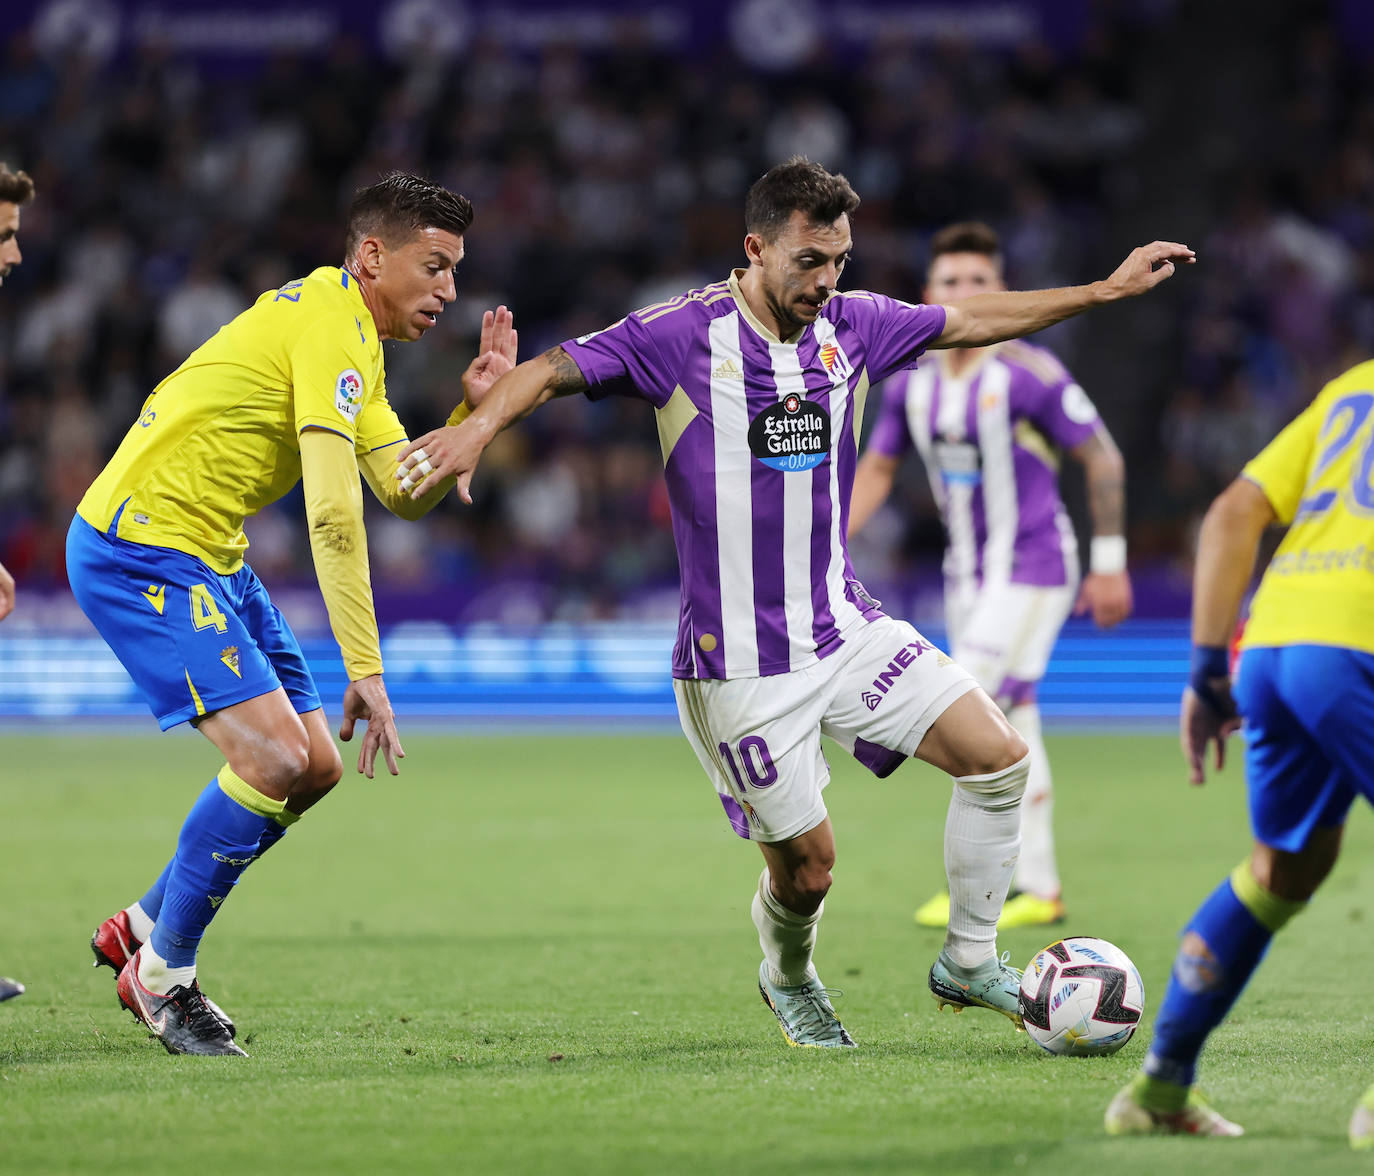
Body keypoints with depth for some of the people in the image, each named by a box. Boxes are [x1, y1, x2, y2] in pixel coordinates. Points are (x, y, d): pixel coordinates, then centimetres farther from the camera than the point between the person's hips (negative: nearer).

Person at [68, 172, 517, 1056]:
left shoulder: (351, 335, 15)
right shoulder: (329, 327, -19)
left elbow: (406, 492, 10)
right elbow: (333, 514, -27)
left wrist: (472, 407, -5)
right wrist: (364, 668, -29)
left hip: (207, 554, 11)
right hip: (140, 551, -11)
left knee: (314, 767, 9)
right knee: (274, 758, -19)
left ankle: (143, 928, 23)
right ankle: (164, 974, -2)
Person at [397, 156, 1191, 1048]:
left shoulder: (850, 326, 3)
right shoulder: (683, 335, -12)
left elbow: (972, 321, 15)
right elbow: (557, 369, -16)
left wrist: (1108, 290, 16)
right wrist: (481, 424, -35)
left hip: (845, 628, 6)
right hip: (739, 664, -6)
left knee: (998, 756, -5)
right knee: (805, 864, -1)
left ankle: (969, 963, 12)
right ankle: (789, 978, 34)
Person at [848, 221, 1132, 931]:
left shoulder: (1028, 375, -16)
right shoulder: (912, 382, 3)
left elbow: (1102, 458, -9)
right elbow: (875, 471, 15)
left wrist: (1110, 563, -8)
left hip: (1032, 567, -7)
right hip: (968, 573, 7)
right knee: (1007, 728, 9)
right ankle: (1038, 887, 16)